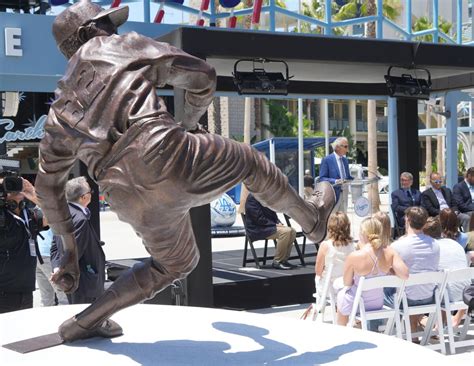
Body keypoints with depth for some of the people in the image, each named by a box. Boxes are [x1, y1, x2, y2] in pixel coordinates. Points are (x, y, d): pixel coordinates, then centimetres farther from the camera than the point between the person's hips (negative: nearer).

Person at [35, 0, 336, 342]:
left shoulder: (61, 112, 28)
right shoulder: (123, 46, 16)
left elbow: (49, 187, 30)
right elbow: (202, 75, 11)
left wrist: (69, 249, 38)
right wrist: (188, 122, 30)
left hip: (133, 202, 6)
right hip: (166, 156, -5)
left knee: (175, 263, 32)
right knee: (248, 161, 26)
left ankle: (85, 322, 29)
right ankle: (312, 217, 46)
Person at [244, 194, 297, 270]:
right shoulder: (253, 197, -16)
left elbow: (272, 215, 18)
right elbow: (259, 218, -21)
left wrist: (278, 223, -2)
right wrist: (275, 224, -19)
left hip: (268, 226, 9)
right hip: (257, 229, -9)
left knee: (292, 231, -2)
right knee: (285, 231, -24)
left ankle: (283, 260, 1)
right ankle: (277, 262, -16)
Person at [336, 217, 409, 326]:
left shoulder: (354, 257, -27)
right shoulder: (389, 252, -18)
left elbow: (347, 283, -14)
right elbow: (405, 275, -23)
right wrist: (389, 269, -4)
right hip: (379, 303, 3)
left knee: (342, 293, 33)